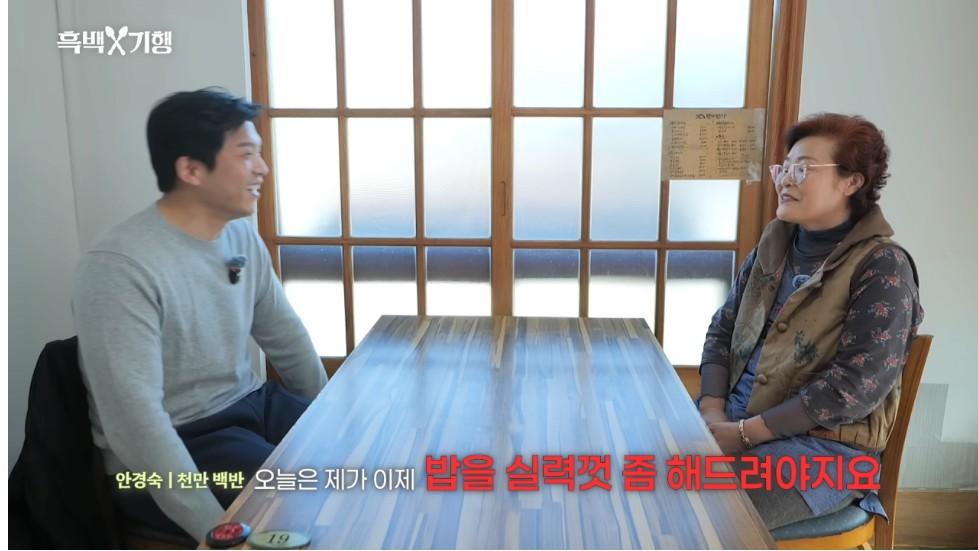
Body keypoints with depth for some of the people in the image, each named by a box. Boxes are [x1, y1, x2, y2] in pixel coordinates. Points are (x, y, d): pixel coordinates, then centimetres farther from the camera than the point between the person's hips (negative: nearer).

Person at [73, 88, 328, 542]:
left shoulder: (242, 234, 1)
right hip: (167, 453, -7)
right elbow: (135, 418, -29)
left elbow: (285, 335, 11)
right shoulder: (120, 266, -23)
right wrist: (217, 529, -31)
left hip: (251, 405, 7)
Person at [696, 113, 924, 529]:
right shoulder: (774, 244, 8)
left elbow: (855, 388, -18)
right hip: (732, 418, 6)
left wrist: (746, 433, -17)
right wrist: (712, 411, -7)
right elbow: (721, 331, 9)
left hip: (823, 444, -6)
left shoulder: (882, 268, -11)